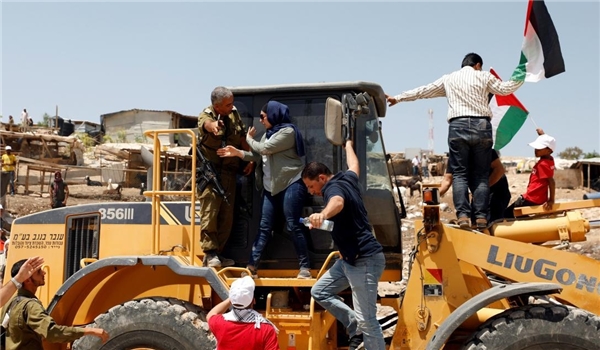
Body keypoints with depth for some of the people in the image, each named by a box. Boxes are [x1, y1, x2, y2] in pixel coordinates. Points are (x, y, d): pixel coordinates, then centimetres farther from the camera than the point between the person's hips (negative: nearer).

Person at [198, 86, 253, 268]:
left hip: (229, 171, 5)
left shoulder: (234, 114, 7)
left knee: (226, 215, 5)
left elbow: (242, 137, 15)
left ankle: (218, 252, 15)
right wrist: (213, 126, -59)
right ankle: (210, 253, -5)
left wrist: (250, 160, 9)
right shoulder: (205, 116, -10)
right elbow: (207, 123, -36)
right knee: (209, 212, -12)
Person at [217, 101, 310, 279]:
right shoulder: (269, 133, 18)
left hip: (291, 184, -8)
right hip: (271, 186, 8)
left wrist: (249, 138, 3)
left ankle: (305, 267, 3)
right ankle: (252, 267, 7)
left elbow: (264, 149, -15)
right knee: (264, 227, 6)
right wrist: (237, 153, 0)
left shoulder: (288, 131, -10)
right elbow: (258, 156, 12)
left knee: (293, 226, -6)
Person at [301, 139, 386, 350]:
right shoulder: (347, 179, 12)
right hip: (351, 258, 11)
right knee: (319, 292, 16)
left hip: (365, 260, -11)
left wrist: (322, 215, -63)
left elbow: (338, 202, -41)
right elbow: (354, 165, 36)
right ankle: (356, 328, 17)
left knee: (366, 320, -10)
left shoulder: (333, 187, -16)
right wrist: (348, 145, 55)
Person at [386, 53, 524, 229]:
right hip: (481, 126, 0)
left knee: (460, 173, 1)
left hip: (458, 127, 0)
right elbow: (505, 88, 22)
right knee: (481, 174, 4)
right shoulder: (484, 76, 15)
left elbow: (422, 91, 20)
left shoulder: (448, 79, 18)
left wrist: (398, 98, 26)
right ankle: (481, 216, -4)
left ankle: (463, 215, -11)